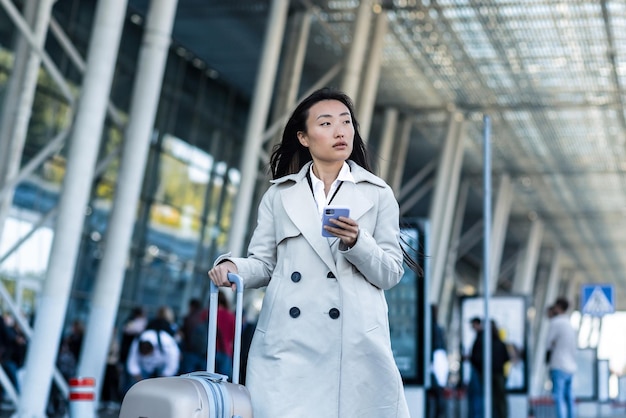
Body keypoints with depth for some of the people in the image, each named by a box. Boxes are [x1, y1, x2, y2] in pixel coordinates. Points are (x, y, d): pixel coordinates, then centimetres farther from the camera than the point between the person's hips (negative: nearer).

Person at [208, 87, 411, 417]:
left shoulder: (377, 195, 10)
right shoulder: (279, 195, 13)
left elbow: (390, 274, 6)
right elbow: (263, 264, 11)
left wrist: (356, 242, -12)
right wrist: (232, 266, -10)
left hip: (355, 345, 0)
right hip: (288, 344, 1)